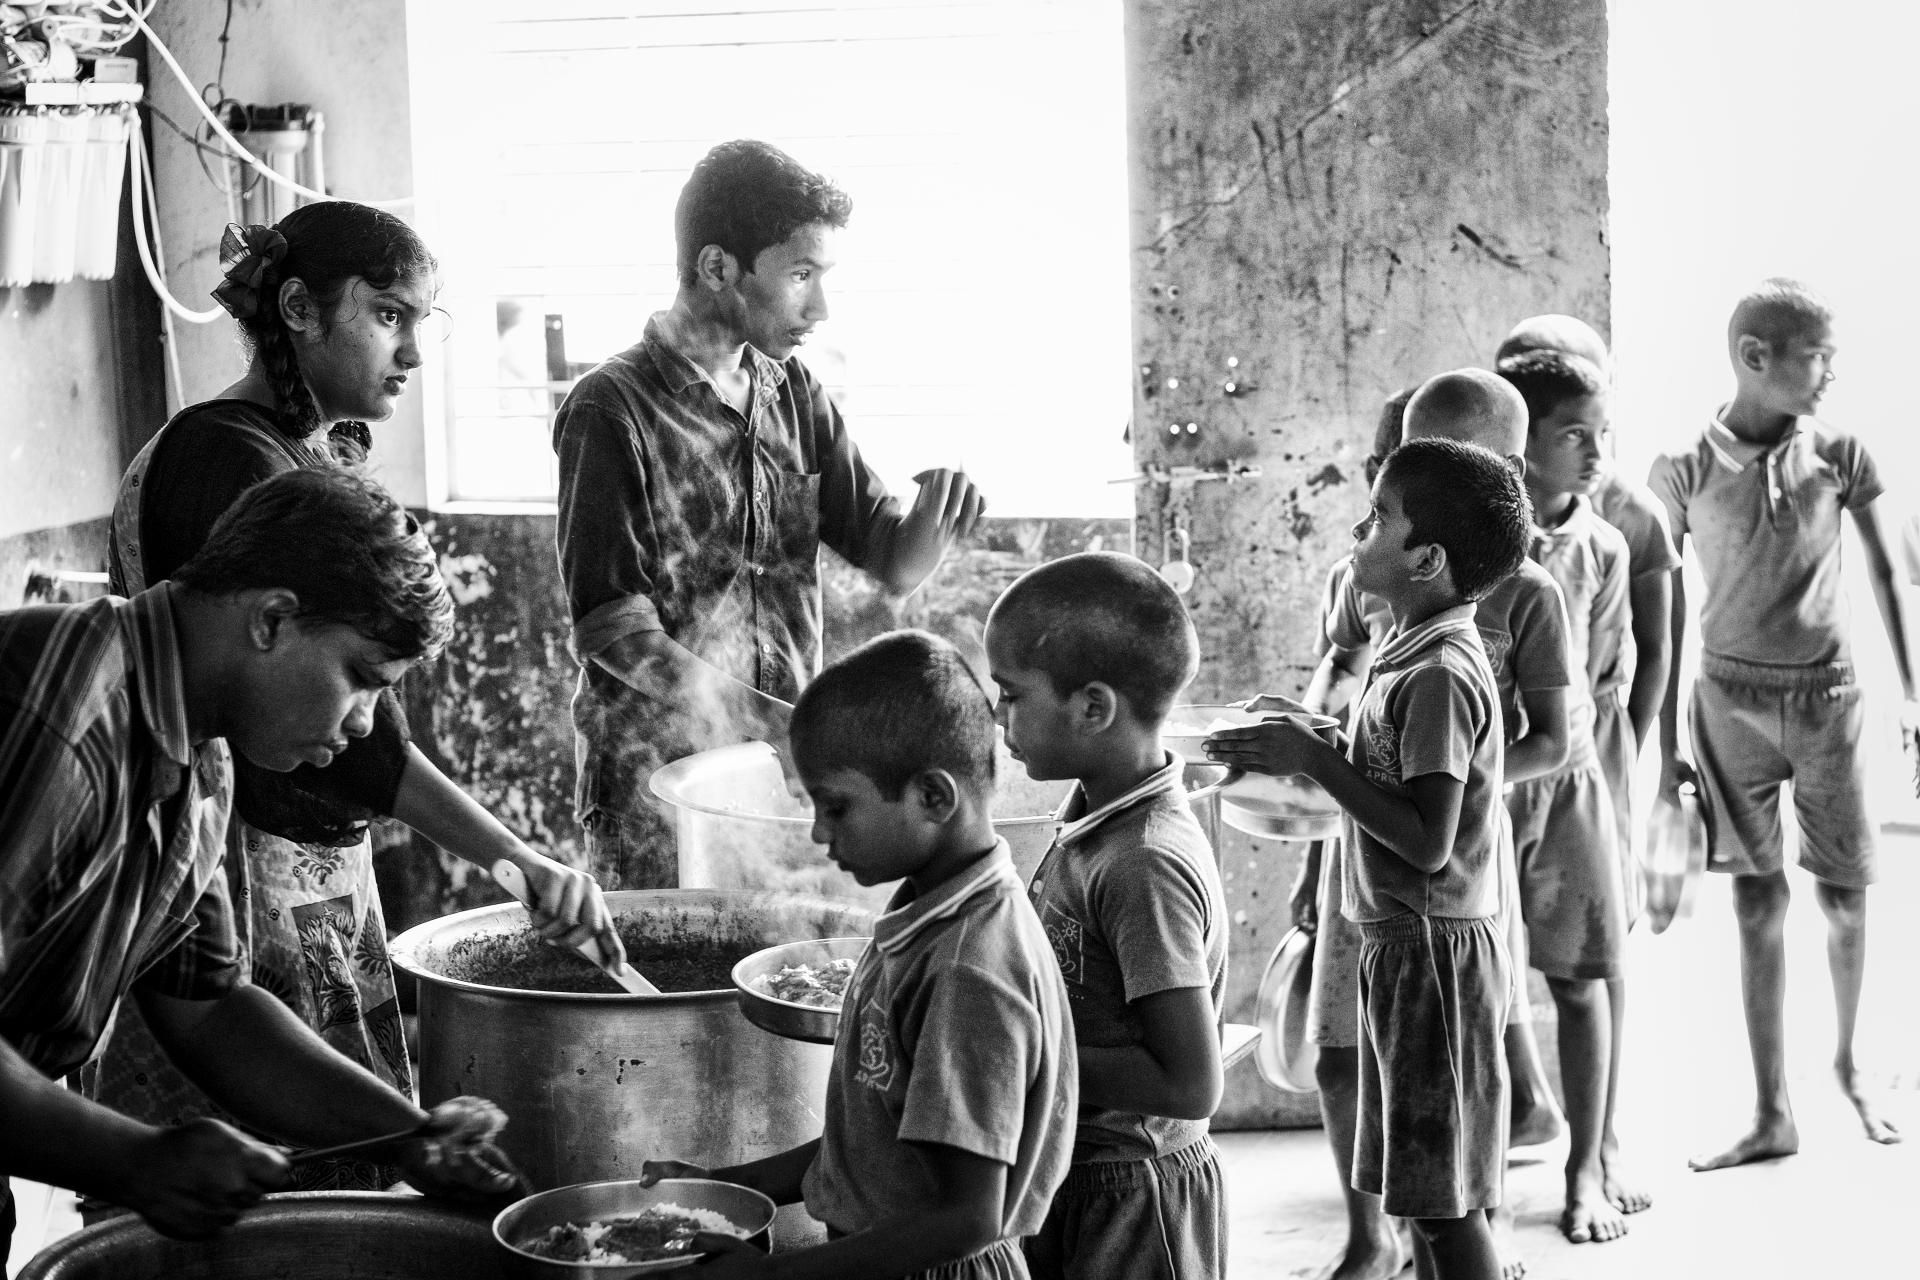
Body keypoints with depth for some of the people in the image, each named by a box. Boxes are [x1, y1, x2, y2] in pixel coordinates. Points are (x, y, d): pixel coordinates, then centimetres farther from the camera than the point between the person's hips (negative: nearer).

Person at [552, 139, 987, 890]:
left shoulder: (792, 393, 8)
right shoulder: (612, 411, -11)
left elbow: (892, 564, 9)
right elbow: (608, 628, -15)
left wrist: (933, 521, -14)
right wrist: (768, 726, -24)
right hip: (657, 795, -5)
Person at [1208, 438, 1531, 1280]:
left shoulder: (1438, 676, -20)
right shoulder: (1413, 656, 10)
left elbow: (1427, 840, -25)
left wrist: (1314, 760, -21)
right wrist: (1298, 746, 4)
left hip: (1434, 950, -10)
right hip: (1400, 945, 10)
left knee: (1443, 1196, -2)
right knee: (1422, 1187, 17)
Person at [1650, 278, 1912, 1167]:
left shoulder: (1838, 456, -2)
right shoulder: (1685, 470, -5)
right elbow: (1665, 613, 1)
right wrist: (1663, 742, 2)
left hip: (1826, 694, 1)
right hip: (1732, 699, -1)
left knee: (1845, 898, 5)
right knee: (1758, 903, 2)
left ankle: (1847, 1062, 32)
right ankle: (1772, 1114, 8)